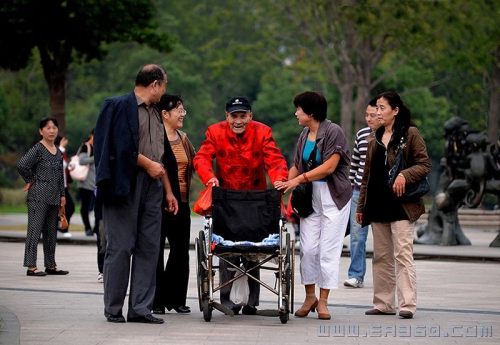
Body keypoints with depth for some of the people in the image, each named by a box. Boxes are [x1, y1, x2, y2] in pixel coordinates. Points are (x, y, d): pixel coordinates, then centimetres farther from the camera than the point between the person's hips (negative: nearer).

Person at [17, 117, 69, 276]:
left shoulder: (58, 152, 14)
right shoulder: (37, 149, -9)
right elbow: (22, 165, -22)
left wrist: (62, 194, 15)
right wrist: (30, 181, -11)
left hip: (53, 197, 8)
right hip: (38, 196, -8)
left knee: (51, 232, 12)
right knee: (34, 230, -7)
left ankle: (51, 265, 19)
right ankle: (31, 266, -6)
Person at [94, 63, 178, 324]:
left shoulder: (154, 114, 20)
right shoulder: (120, 106, -4)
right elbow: (121, 146, -14)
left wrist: (168, 190, 19)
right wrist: (147, 164, -7)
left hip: (151, 187, 8)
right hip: (125, 185, -8)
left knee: (149, 248, 4)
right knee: (120, 248, -4)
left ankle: (140, 308, 7)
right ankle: (113, 309, 3)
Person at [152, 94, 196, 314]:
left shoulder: (183, 138, 16)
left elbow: (194, 163, 23)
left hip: (181, 203, 7)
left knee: (180, 251, 8)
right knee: (156, 251, -1)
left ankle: (175, 299, 16)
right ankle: (156, 302, 4)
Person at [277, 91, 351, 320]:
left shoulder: (333, 132, -10)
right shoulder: (304, 135, 11)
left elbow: (329, 166, -17)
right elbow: (297, 166, 15)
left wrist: (299, 179, -18)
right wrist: (283, 184, -1)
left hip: (334, 197, -6)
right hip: (311, 197, 6)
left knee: (328, 249, -3)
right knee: (308, 248, -1)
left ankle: (323, 301, 2)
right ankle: (310, 296, 12)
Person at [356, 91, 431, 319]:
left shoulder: (410, 134, -1)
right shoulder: (375, 140, 17)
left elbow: (424, 165, -6)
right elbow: (367, 176, 19)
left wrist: (404, 175, -23)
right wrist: (361, 206, 16)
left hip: (401, 205, -7)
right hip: (378, 205, 7)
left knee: (403, 254, -10)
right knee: (381, 257, 8)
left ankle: (407, 305, -11)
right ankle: (384, 303, 12)